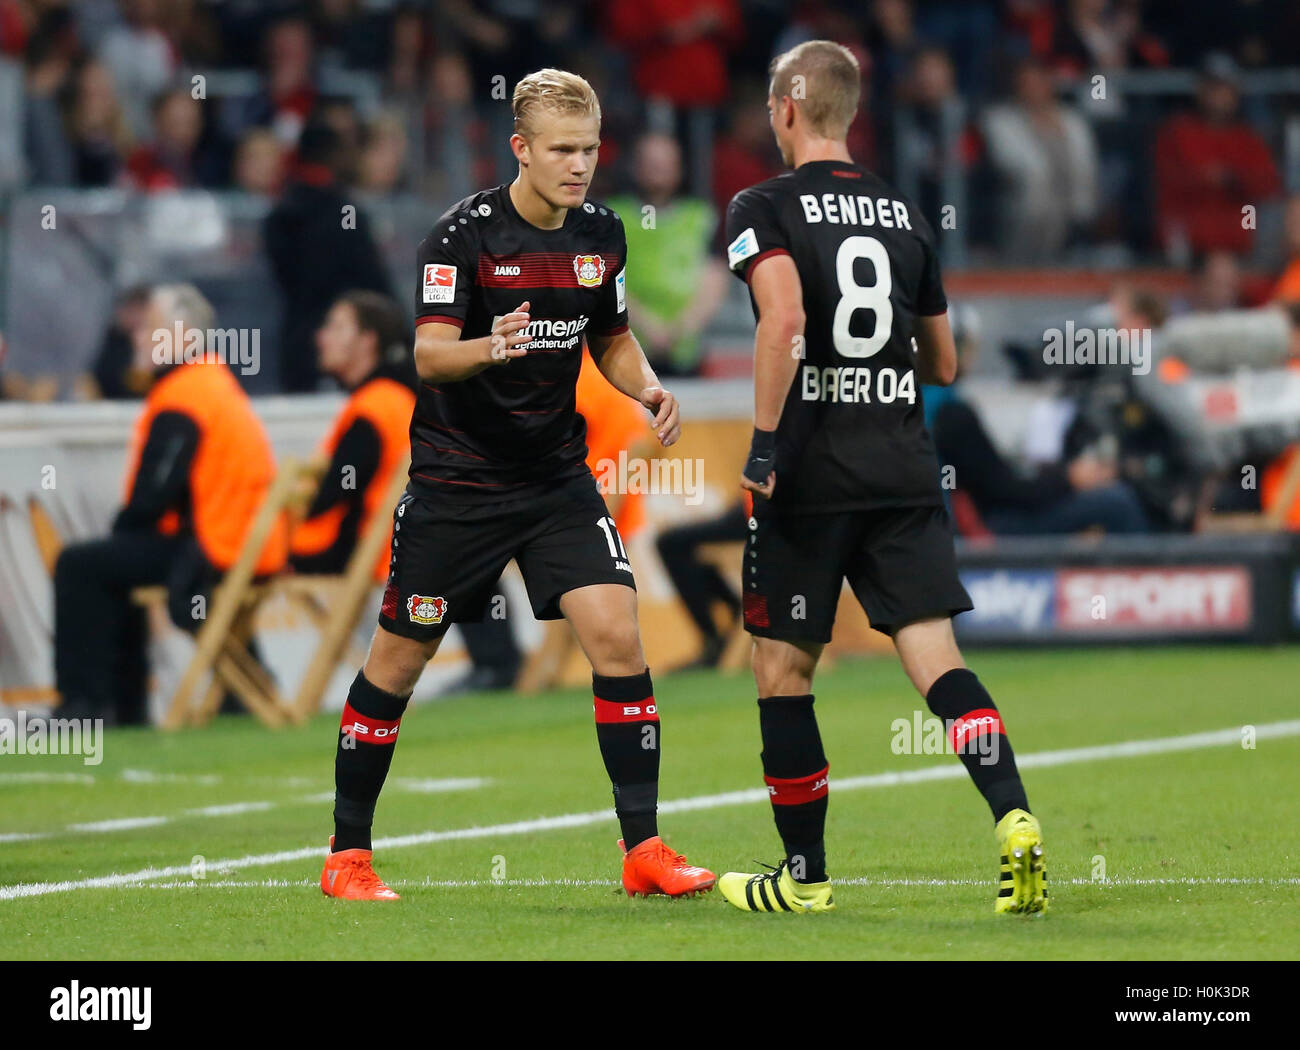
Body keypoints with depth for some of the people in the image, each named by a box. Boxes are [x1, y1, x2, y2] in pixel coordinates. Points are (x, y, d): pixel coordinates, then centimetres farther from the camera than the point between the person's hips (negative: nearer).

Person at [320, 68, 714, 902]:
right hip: (456, 479, -4)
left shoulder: (602, 233, 2)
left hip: (557, 478, 4)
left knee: (617, 636, -12)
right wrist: (490, 347, -43)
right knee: (400, 659, 3)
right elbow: (429, 357, -22)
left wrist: (647, 387, -3)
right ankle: (348, 856, 17)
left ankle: (643, 848, -7)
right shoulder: (466, 233, -15)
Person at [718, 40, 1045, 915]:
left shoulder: (766, 209, -3)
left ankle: (806, 876, 16)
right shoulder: (908, 216, 13)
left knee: (783, 669, 10)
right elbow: (944, 365, 19)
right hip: (905, 472, 4)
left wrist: (764, 442, -20)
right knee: (935, 655, -3)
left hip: (809, 474, -4)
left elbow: (784, 316, -22)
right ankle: (1015, 817, -26)